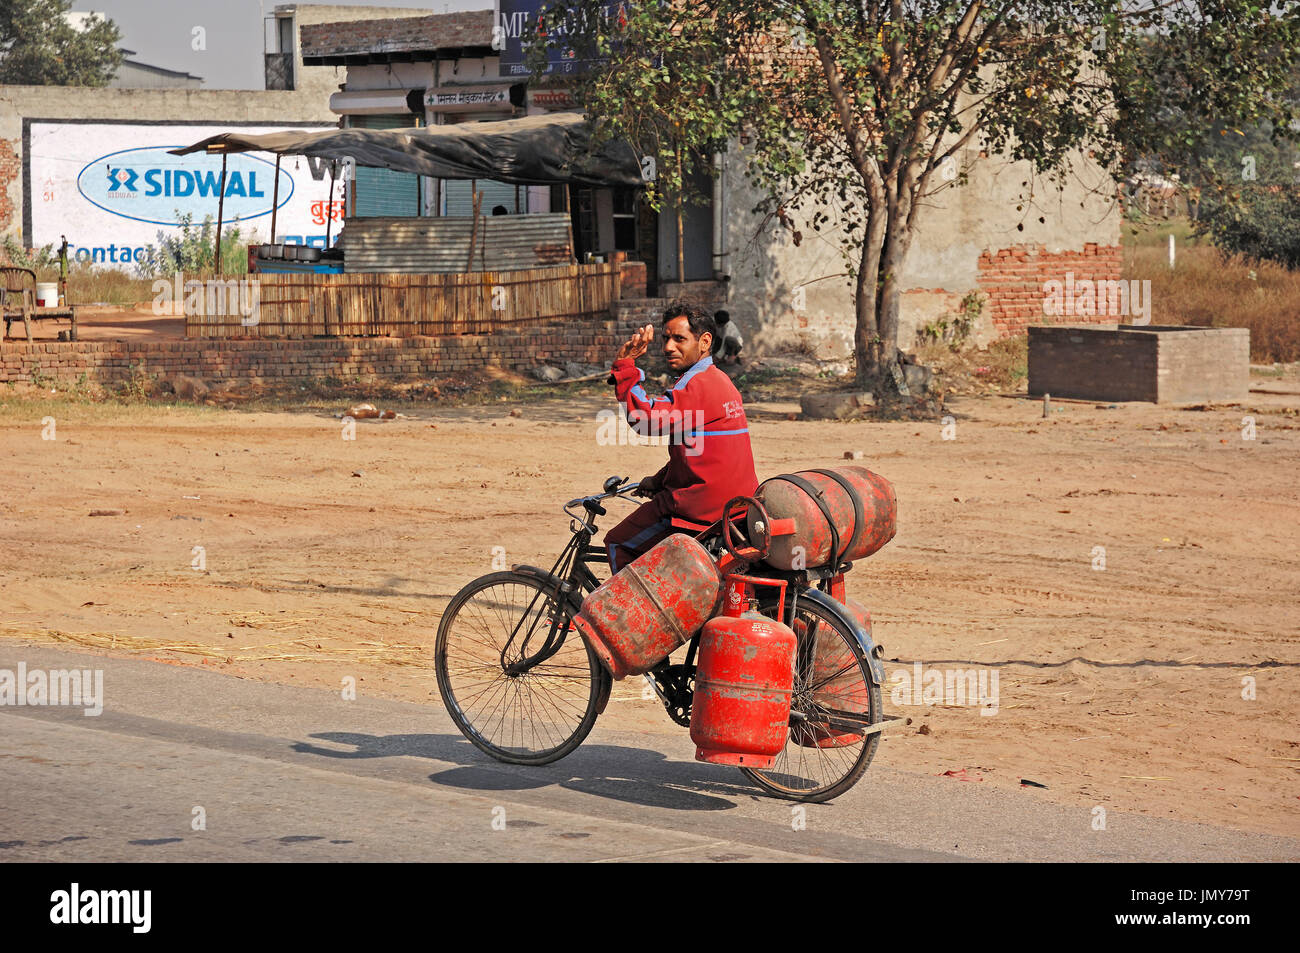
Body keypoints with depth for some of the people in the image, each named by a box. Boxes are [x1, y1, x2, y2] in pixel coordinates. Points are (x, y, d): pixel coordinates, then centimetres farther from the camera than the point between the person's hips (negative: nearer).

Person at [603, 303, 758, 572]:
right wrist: (659, 480, 22)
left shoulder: (697, 385, -17)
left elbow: (647, 419, -28)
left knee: (618, 544, 3)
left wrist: (624, 366, -25)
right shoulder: (720, 380, 16)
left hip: (701, 509, -10)